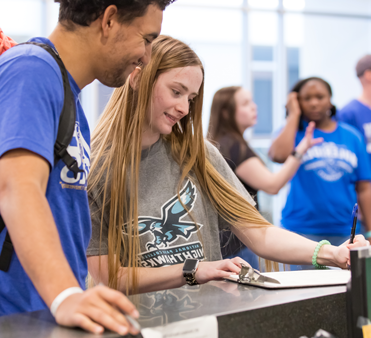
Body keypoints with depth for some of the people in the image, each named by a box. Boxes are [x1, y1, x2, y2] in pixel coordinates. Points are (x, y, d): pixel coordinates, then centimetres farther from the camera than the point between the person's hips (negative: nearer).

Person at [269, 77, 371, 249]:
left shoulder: (352, 136, 9)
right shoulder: (294, 131, 4)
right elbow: (279, 155, -21)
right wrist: (294, 115, -7)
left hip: (344, 231, 2)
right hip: (302, 230, -2)